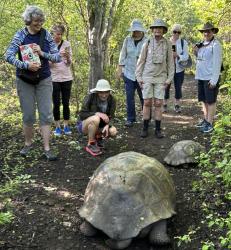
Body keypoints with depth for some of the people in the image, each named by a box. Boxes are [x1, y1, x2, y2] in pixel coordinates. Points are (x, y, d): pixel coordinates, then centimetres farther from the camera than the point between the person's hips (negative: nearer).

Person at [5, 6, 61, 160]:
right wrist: (26, 65, -29)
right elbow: (8, 56, -16)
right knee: (28, 115, 6)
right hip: (25, 80, -1)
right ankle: (28, 144, 26)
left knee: (46, 114, -3)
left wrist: (42, 53, -20)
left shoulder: (46, 35, -3)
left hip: (44, 80, 1)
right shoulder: (20, 35, -8)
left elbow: (57, 57, -3)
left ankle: (47, 148, 3)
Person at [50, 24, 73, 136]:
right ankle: (57, 127, 12)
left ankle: (66, 126, 15)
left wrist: (67, 57, -18)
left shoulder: (66, 44, 3)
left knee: (66, 103, 5)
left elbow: (69, 63, 3)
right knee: (56, 103, 1)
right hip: (54, 78, -1)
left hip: (66, 77, 1)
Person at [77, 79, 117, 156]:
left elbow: (111, 116, -10)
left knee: (113, 132, -22)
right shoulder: (90, 97, -22)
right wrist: (97, 114, -34)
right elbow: (82, 114, -22)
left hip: (100, 125, 4)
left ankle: (98, 137, 11)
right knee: (96, 119, -37)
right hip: (85, 125, -4)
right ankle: (90, 145, -17)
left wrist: (107, 125, -31)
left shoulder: (111, 100, -12)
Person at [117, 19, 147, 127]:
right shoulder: (127, 40, 3)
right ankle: (130, 119, 14)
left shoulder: (147, 41, -5)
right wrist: (120, 69, 7)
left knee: (144, 96, 6)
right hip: (128, 73, 2)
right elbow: (123, 55, 9)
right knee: (129, 97, 3)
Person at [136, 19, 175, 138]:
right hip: (147, 77, 0)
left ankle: (158, 130, 8)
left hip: (160, 78, 0)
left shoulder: (167, 44, 0)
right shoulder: (147, 43, -2)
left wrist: (169, 79, -4)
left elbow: (170, 62, 2)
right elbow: (141, 61, 2)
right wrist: (139, 78, -3)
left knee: (158, 104, -2)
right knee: (147, 103, -2)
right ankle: (145, 129, 8)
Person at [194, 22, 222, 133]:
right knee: (204, 100, 15)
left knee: (211, 101, -1)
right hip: (201, 77, 8)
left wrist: (214, 80, -19)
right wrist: (196, 52, 2)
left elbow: (217, 63, -14)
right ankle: (205, 120, 27)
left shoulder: (215, 45, -10)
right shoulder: (202, 44, 13)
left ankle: (209, 124, 6)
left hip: (211, 78, -8)